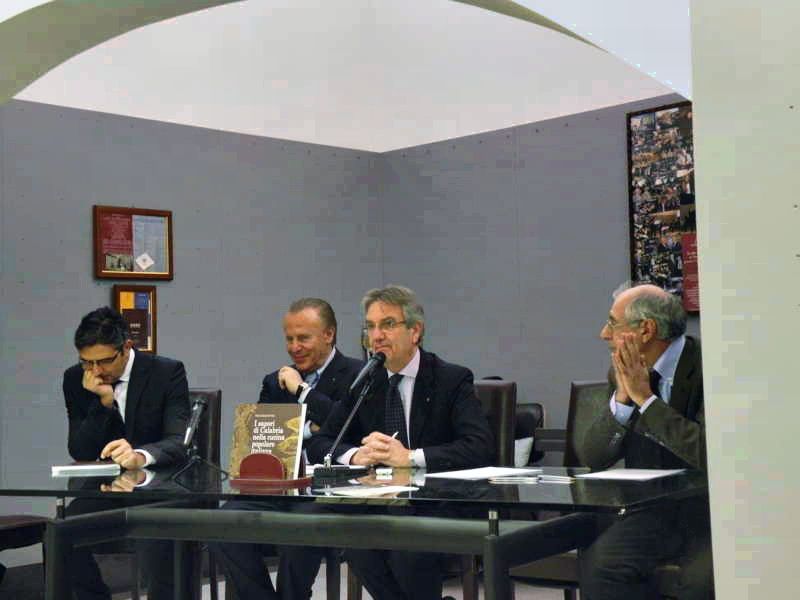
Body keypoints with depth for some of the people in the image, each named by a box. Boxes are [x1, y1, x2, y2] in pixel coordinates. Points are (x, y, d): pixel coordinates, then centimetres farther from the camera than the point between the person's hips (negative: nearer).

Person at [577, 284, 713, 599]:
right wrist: (621, 398, -13)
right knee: (597, 564, -21)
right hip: (652, 510, 5)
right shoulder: (623, 370, 6)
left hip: (709, 509, -5)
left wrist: (645, 398, -20)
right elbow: (590, 458, 3)